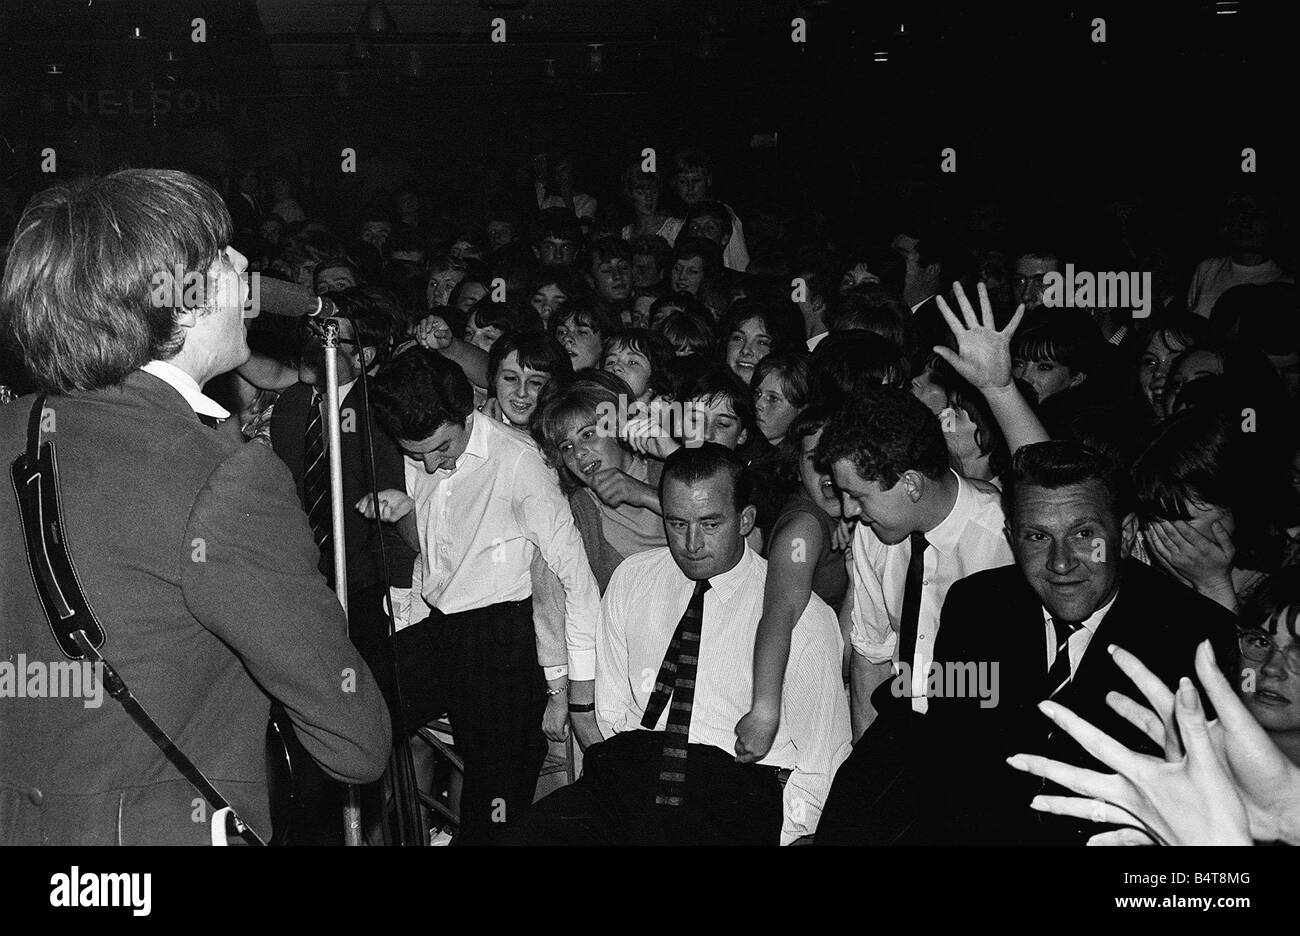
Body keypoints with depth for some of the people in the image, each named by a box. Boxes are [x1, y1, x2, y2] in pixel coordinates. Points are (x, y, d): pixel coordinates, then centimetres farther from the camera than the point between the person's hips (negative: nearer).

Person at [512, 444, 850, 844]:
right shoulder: (632, 579, 10)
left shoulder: (805, 619, -2)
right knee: (544, 827, -25)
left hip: (737, 785, -2)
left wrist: (774, 831, -8)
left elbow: (821, 762, 2)